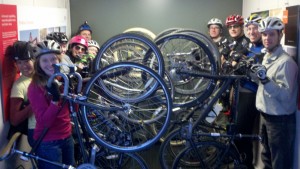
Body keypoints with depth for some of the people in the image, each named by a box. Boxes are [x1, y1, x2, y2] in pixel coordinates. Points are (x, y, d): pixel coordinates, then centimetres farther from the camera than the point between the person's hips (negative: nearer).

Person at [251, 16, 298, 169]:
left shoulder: (286, 61, -20)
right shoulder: (266, 57, 9)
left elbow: (285, 95, -25)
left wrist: (265, 80, -34)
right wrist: (257, 75, 8)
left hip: (280, 120, -9)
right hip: (265, 116, 9)